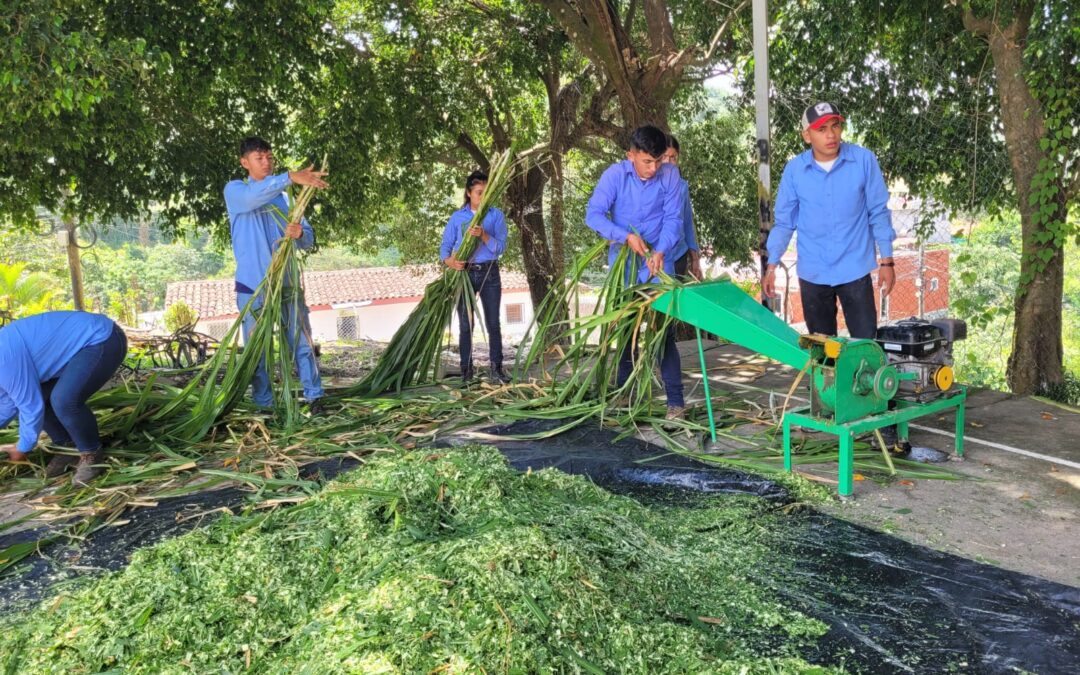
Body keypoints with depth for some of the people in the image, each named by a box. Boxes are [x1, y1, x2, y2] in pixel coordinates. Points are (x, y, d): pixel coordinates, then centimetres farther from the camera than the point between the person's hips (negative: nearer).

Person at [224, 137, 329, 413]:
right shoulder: (234, 190, 2)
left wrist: (299, 233, -19)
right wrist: (291, 177, -37)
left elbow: (308, 240, 6)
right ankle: (263, 405, 13)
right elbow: (254, 196, -24)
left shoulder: (286, 196, 12)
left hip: (287, 282, 3)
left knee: (302, 341, 2)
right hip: (253, 286, -3)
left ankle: (314, 397, 9)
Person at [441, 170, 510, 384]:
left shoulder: (496, 215, 1)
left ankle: (497, 369, 9)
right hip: (465, 274, 0)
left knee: (493, 323, 3)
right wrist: (450, 261, -20)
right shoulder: (458, 217, 2)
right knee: (466, 325, 2)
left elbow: (501, 247, -8)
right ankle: (466, 371, 8)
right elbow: (445, 246, 1)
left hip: (490, 274, 0)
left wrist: (483, 235, -24)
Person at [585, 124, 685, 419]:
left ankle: (675, 399, -6)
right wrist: (626, 236, -25)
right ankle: (623, 392, 27)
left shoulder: (670, 174, -10)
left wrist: (661, 251, -27)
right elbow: (593, 214, -14)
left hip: (658, 261, -1)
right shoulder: (615, 174, -11)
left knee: (663, 328, -8)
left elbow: (673, 218, -10)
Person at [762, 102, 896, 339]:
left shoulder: (864, 160, -8)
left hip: (855, 269, -1)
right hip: (812, 272, 2)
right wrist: (771, 266, -2)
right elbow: (784, 221, 3)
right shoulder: (794, 169, -5)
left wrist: (886, 261, -1)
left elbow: (878, 213, -1)